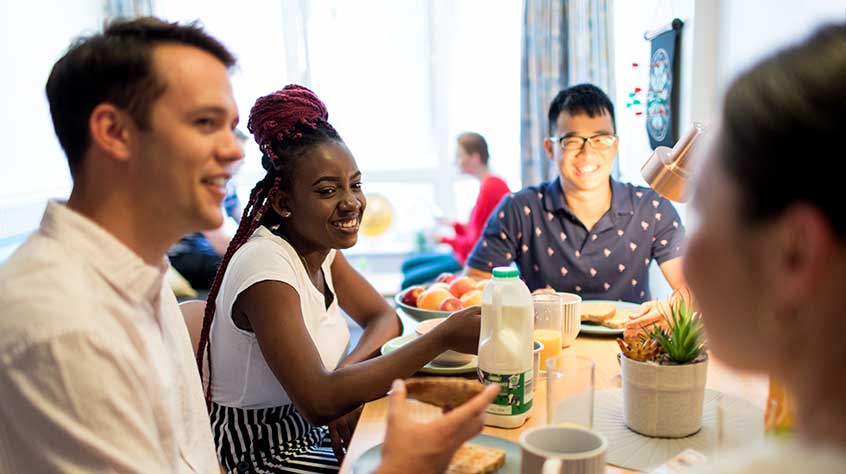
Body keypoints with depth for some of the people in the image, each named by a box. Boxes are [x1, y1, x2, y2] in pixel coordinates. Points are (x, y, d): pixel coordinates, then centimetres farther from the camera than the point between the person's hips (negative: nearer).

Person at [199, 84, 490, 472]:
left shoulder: (321, 248, -1)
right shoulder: (266, 267, -26)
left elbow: (383, 317, 5)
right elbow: (318, 401, -32)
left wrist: (346, 375, -17)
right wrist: (443, 338, -33)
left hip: (305, 432, 7)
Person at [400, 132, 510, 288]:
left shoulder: (490, 187, -21)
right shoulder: (491, 183, 8)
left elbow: (475, 243, -19)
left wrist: (445, 239, -6)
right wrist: (454, 225, 4)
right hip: (465, 256, 11)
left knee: (409, 282, -16)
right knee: (408, 265, 17)